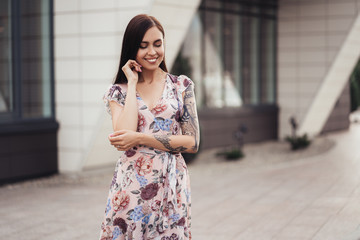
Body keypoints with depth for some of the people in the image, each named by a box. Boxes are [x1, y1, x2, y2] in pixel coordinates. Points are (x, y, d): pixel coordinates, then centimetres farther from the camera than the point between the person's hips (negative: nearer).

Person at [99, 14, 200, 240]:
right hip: (131, 187, 0)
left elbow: (192, 142, -4)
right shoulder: (118, 92, 5)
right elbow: (125, 131, -14)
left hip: (172, 187, 0)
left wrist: (140, 138, -12)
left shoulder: (182, 86, 4)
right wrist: (133, 84, -6)